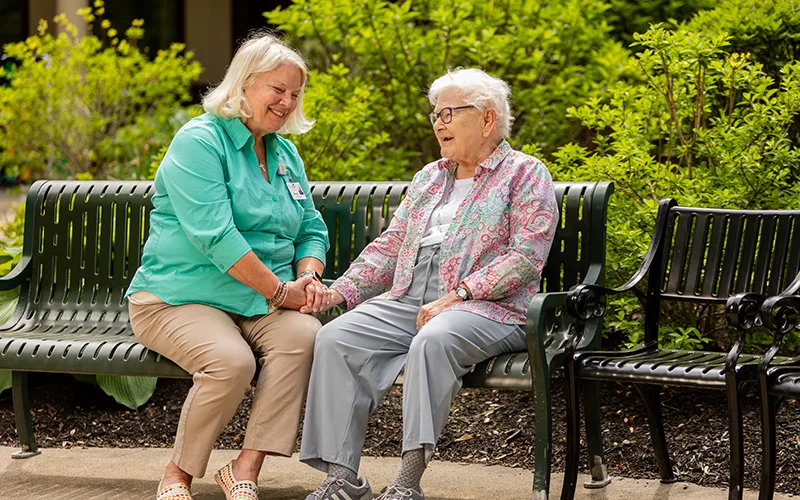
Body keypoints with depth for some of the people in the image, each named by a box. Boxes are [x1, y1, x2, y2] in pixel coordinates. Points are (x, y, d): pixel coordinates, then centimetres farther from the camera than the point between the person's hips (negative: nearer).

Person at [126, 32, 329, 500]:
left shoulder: (286, 154, 17)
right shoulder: (199, 142, -8)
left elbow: (312, 229, 19)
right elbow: (214, 234, -19)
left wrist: (308, 277, -5)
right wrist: (279, 289, -18)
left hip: (260, 306, 6)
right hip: (179, 299, -6)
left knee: (304, 333, -27)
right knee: (231, 360, -35)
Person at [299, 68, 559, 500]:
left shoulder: (524, 174, 3)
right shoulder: (428, 177, 26)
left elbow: (526, 255, -9)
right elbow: (390, 245, 22)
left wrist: (455, 297, -19)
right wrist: (338, 291, 4)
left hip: (487, 307, -6)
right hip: (407, 300, 6)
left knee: (432, 341, -39)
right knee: (335, 339, -19)